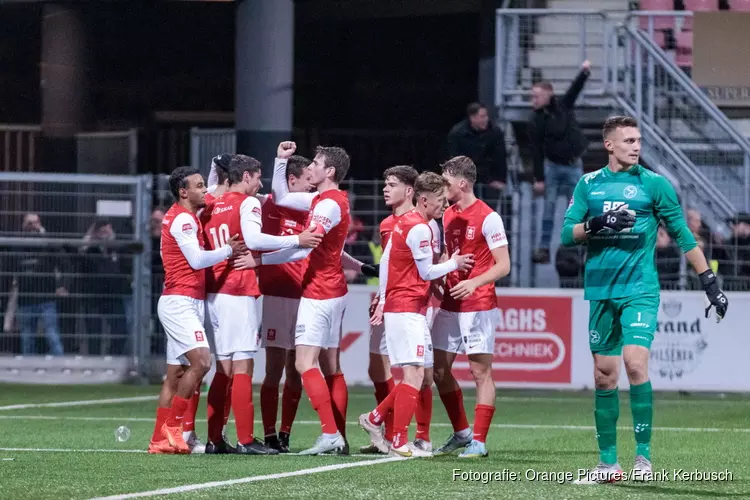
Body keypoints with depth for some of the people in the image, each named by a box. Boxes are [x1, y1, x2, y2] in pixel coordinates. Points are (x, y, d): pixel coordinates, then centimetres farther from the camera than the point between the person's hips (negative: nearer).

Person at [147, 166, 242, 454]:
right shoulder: (182, 219, -12)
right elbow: (197, 259, -19)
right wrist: (228, 250, -8)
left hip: (187, 303, 10)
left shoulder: (186, 217, 17)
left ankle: (160, 439, 6)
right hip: (180, 301, -10)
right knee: (201, 361, -20)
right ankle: (172, 428, -15)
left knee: (176, 374, 7)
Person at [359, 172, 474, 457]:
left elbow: (385, 261, 20)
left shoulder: (404, 222, 15)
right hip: (409, 309, -10)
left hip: (396, 304, 10)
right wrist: (454, 264, 4)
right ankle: (400, 442, -12)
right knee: (415, 373, -11)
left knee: (416, 373, 13)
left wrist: (384, 300, 24)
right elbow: (427, 272, -12)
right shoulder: (420, 228, -15)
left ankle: (375, 419, 19)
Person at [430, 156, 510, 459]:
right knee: (439, 370, 7)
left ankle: (479, 441, -1)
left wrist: (474, 282, -26)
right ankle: (461, 433, 20)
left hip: (478, 306, -8)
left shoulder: (488, 218, -10)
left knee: (481, 371, -4)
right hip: (449, 305, 8)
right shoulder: (448, 215, 12)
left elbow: (503, 266, -12)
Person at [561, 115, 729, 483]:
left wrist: (710, 282, 1)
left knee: (635, 363, -20)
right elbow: (567, 234, 3)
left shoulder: (653, 184, 0)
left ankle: (643, 454, -11)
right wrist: (597, 224, -16)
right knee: (604, 376, 6)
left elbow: (683, 235, 4)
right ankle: (608, 463, 14)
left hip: (640, 290, -3)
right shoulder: (588, 184, 8)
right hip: (600, 291, 4)